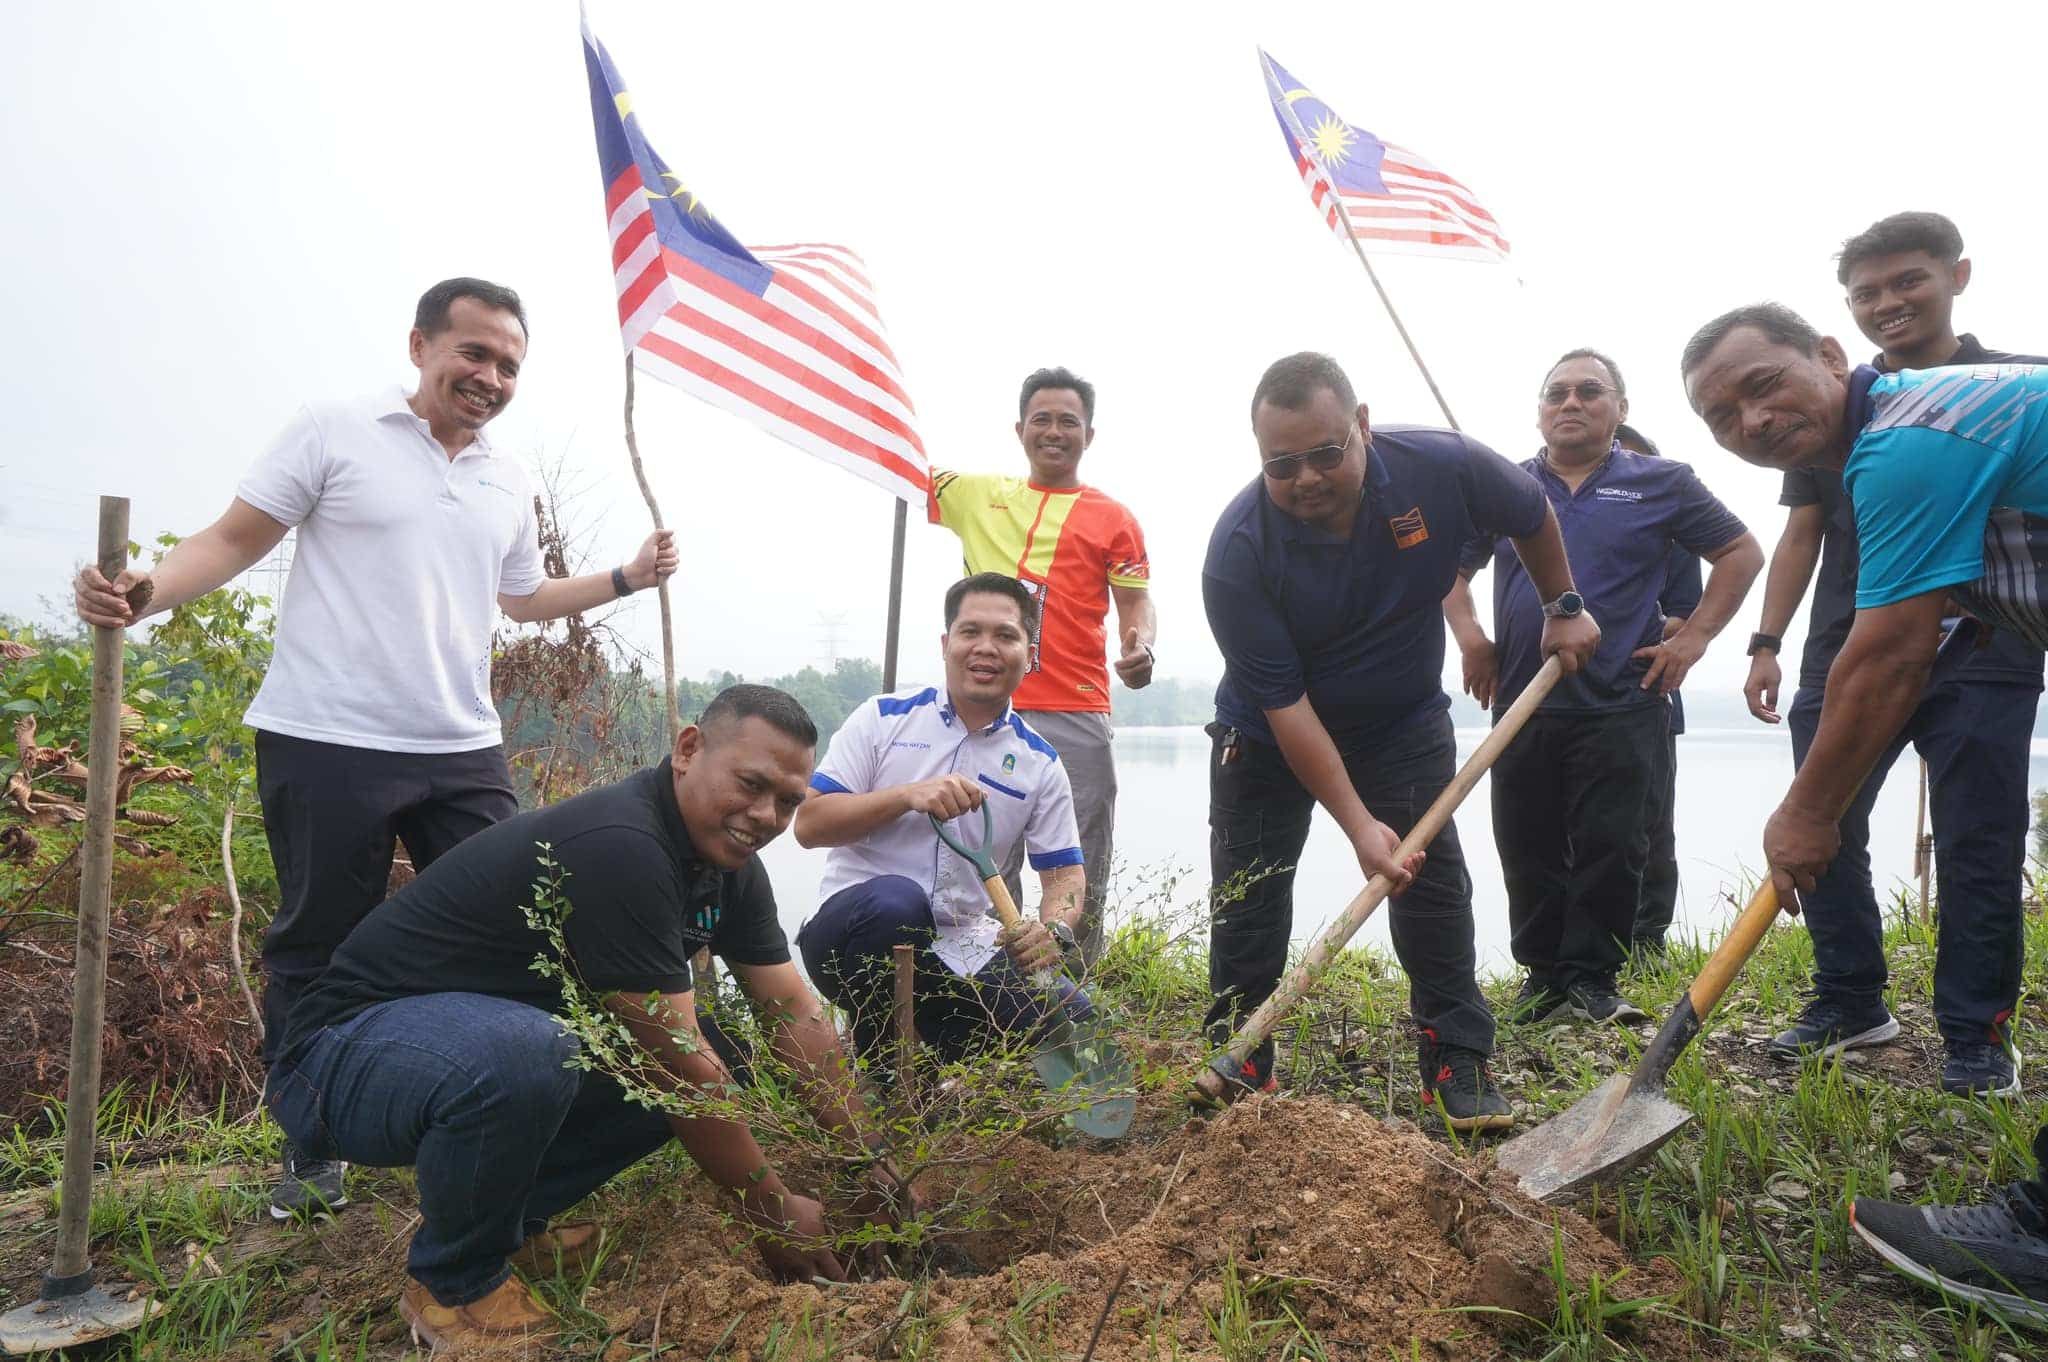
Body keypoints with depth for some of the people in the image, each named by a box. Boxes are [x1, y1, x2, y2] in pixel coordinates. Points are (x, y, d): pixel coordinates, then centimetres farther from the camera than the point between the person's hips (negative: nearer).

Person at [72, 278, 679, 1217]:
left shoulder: (510, 488, 14)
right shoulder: (334, 433, -2)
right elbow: (233, 540, -4)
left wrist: (627, 578, 19)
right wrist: (144, 592, -22)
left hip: (463, 752, 5)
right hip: (326, 746, -5)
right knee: (315, 952, 7)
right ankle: (309, 1153, 26)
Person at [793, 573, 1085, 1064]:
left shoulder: (1040, 762, 6)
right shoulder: (883, 717, -1)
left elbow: (1064, 873, 5)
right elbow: (809, 825, -5)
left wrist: (1055, 928, -19)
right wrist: (908, 796, -20)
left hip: (963, 949, 4)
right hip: (856, 925, -4)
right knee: (894, 899, -37)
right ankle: (876, 1061, -10)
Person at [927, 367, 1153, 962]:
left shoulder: (1112, 518, 7)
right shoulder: (978, 494, 15)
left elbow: (1137, 604, 5)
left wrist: (1139, 646, -17)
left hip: (1076, 718, -2)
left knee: (1078, 876, 0)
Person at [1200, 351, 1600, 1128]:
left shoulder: (1441, 467, -24)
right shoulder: (1237, 553, -31)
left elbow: (1531, 515, 1)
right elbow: (1284, 704, -28)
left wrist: (1564, 608, 9)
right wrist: (1360, 825, -31)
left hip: (1405, 723, 2)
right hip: (1268, 736, -1)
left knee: (1432, 882, -4)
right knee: (1247, 899, 0)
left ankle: (1457, 1067, 7)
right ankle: (1238, 1067, 13)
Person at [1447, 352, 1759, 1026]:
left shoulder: (1662, 484, 5)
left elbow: (1741, 552, 11)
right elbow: (1452, 566, 21)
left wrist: (1695, 636, 2)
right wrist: (1468, 637, 6)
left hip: (1621, 707, -2)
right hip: (1522, 704, 3)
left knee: (1611, 848, -2)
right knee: (1528, 850, 7)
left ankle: (1593, 976, 10)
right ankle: (1543, 970, 21)